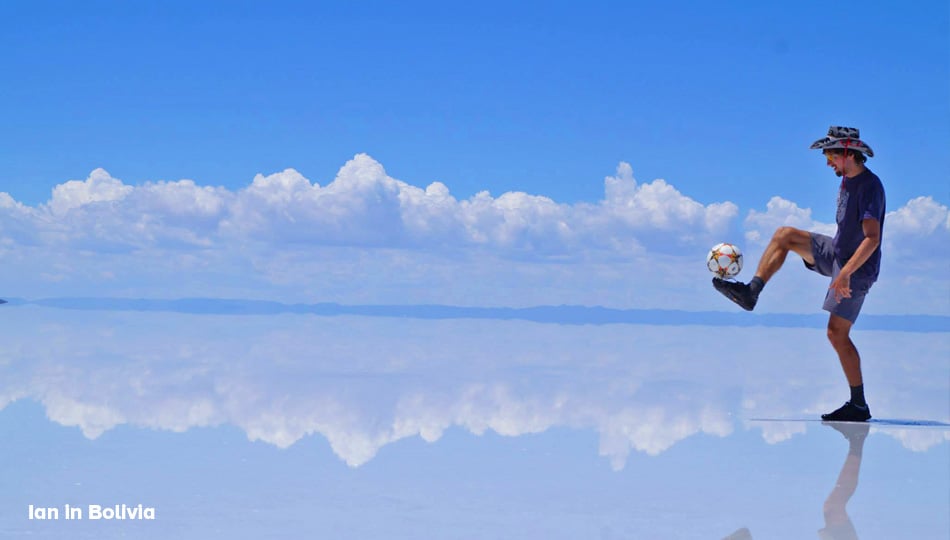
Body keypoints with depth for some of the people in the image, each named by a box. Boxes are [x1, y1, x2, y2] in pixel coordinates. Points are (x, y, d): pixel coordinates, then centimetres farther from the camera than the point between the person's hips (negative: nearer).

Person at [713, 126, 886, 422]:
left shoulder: (869, 186, -23)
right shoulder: (847, 179, 6)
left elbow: (872, 238, -30)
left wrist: (846, 273, -36)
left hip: (856, 267, -9)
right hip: (836, 253, 9)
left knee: (837, 333, -10)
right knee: (784, 235, 5)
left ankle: (859, 405, -3)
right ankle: (751, 292, 0)